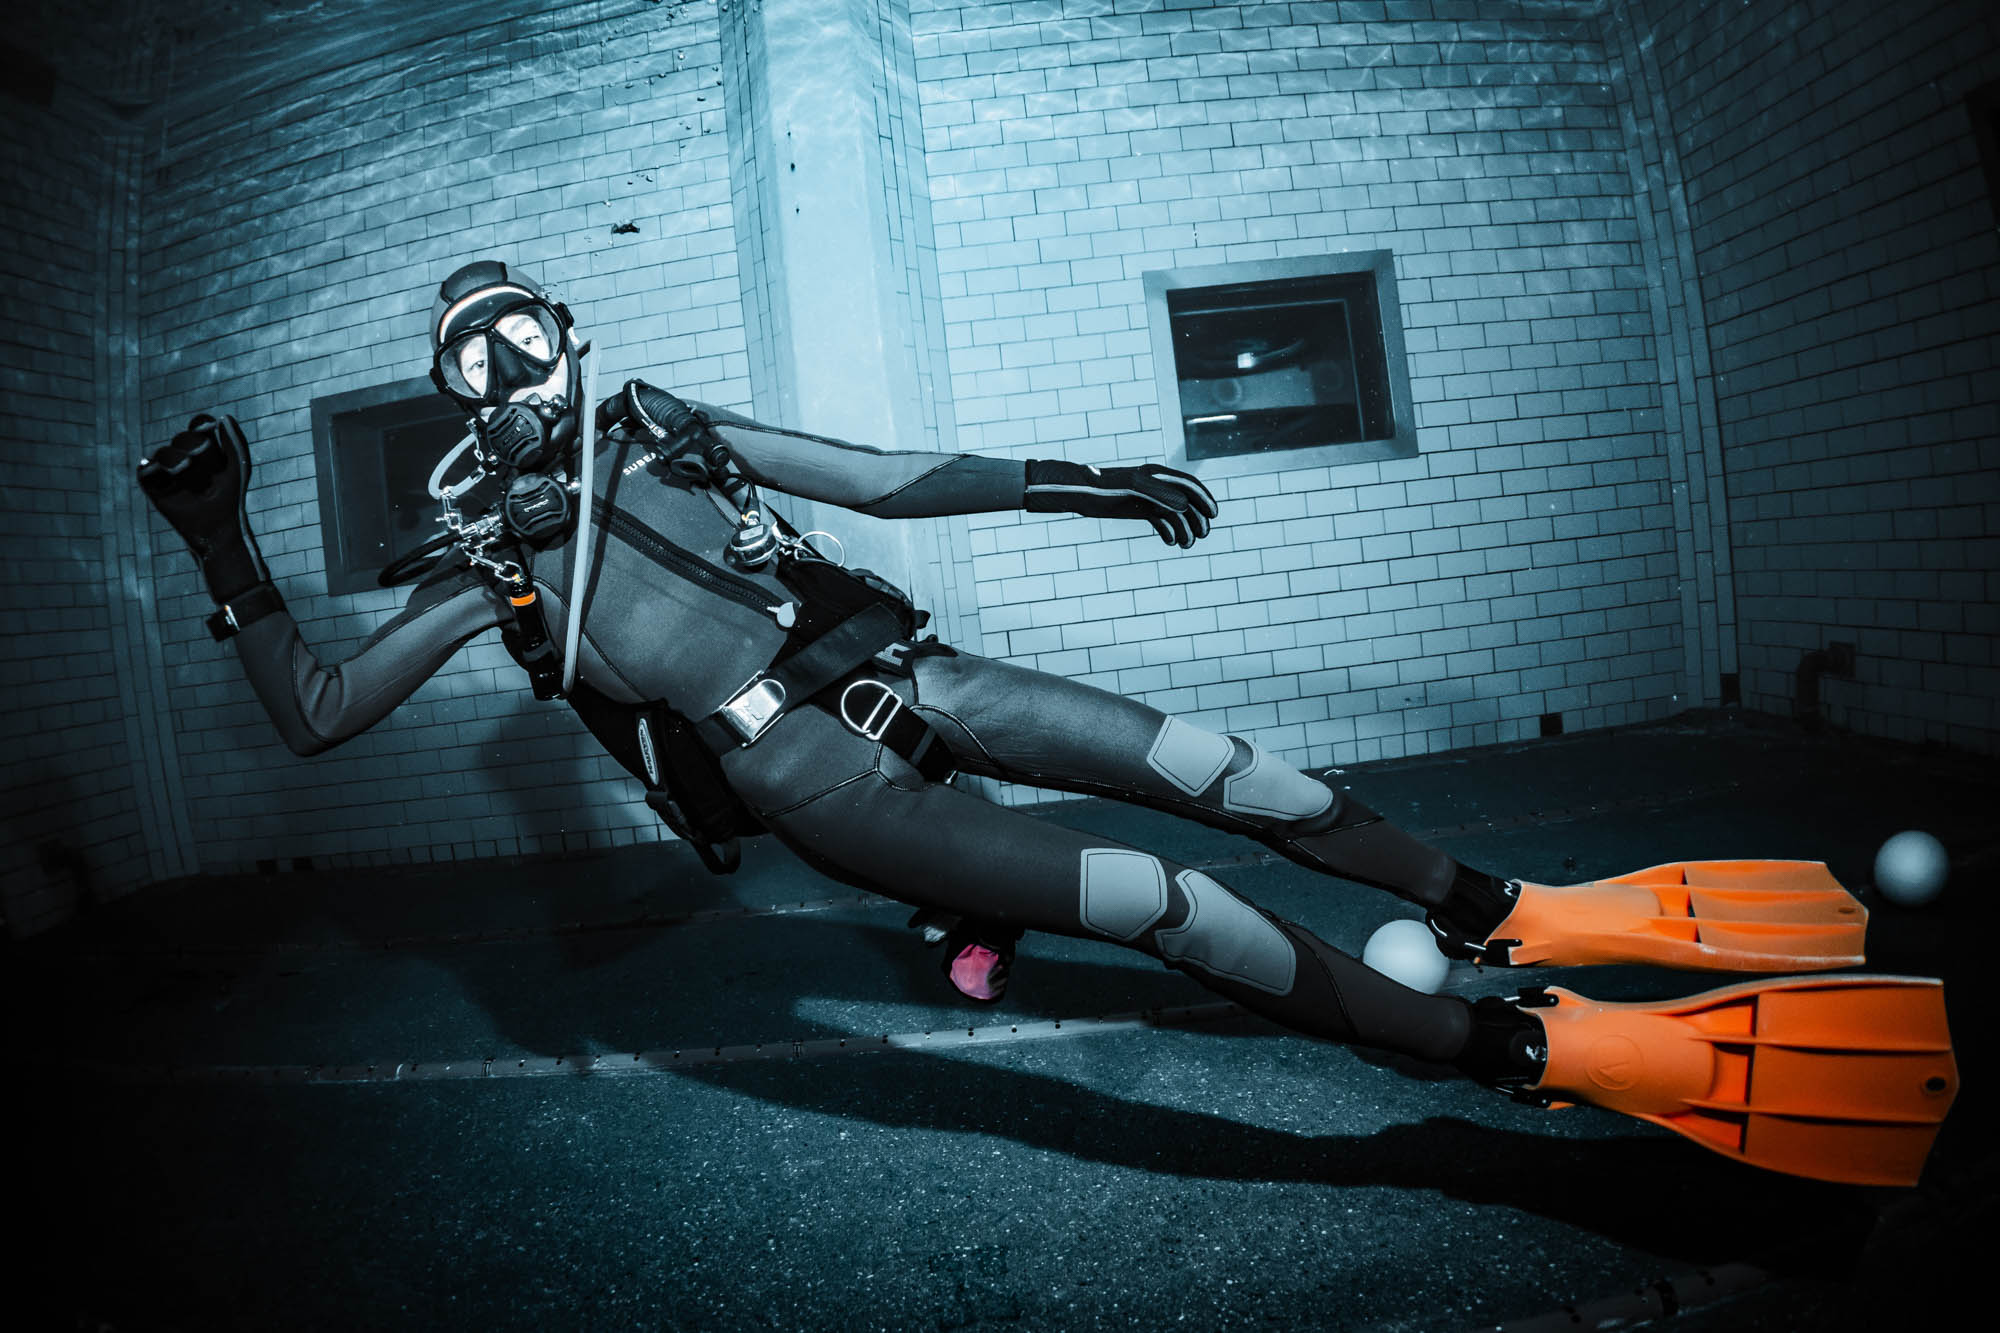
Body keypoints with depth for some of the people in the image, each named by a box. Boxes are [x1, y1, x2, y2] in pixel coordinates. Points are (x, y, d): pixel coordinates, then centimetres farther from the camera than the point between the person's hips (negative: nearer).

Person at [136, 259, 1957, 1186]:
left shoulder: (671, 435, 19)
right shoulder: (493, 563, 11)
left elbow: (898, 478, 17)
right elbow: (313, 713, 11)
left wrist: (1077, 485, 11)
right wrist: (228, 552, 2)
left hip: (884, 670, 5)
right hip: (798, 774, -5)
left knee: (1210, 766, -2)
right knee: (1167, 905, -20)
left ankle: (1503, 912, 17)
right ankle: (1532, 1049, -14)